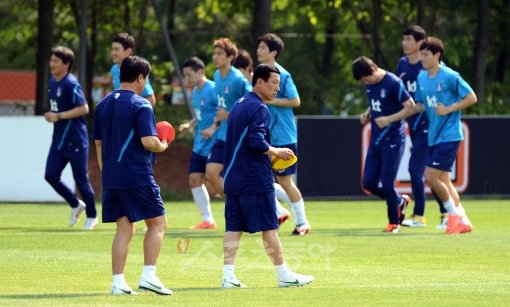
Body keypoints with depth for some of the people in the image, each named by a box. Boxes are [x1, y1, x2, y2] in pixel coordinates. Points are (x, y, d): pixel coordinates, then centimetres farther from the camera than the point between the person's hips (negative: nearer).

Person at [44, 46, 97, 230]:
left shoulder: (70, 84, -17)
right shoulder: (53, 82, 9)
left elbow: (84, 108, -23)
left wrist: (58, 116, -23)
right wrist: (51, 116, 9)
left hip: (75, 141, -8)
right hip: (59, 139, 8)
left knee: (81, 179, 1)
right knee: (50, 175, 2)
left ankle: (92, 216, 18)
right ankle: (75, 205, 22)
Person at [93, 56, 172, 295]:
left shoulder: (103, 105, 12)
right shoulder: (140, 105, -11)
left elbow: (98, 143, 16)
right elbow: (148, 141, -19)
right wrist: (162, 146, 2)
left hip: (111, 177, 7)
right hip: (137, 176, -7)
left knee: (124, 229, 10)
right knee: (158, 222, 4)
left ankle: (118, 282, 4)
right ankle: (148, 276, -4)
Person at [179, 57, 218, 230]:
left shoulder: (212, 90, -16)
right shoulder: (195, 92, 11)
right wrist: (190, 125, 7)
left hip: (214, 144, -9)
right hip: (200, 145, 9)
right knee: (195, 179, 4)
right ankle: (207, 220, 11)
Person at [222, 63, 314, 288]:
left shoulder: (238, 106, 17)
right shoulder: (258, 108, -12)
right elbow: (257, 142, -23)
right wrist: (276, 152, -8)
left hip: (233, 178, 8)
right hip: (256, 180, -8)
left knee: (233, 228, 4)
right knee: (269, 227, -1)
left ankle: (228, 275, -2)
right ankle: (283, 275, 5)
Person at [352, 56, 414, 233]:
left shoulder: (393, 83, -16)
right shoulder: (369, 85, 6)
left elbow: (410, 106, -14)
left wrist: (389, 119, -22)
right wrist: (367, 114, 3)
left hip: (393, 140, -8)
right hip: (376, 139, 8)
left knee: (387, 182, -8)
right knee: (369, 183, 4)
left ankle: (394, 222, 10)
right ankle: (400, 201, 27)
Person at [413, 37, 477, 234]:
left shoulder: (450, 76, -12)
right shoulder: (422, 78, 8)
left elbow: (472, 98, -10)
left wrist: (448, 109, -15)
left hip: (449, 135, -8)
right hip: (433, 136, 8)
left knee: (431, 177, -13)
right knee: (443, 180, 9)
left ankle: (454, 213, 5)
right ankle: (463, 221, 17)